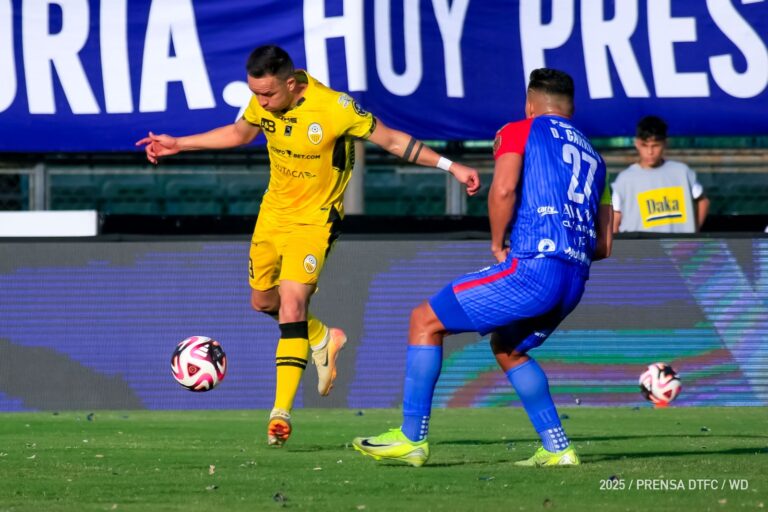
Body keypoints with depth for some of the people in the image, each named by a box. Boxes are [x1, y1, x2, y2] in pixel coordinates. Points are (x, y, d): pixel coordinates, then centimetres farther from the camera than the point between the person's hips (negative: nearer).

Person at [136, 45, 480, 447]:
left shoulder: (333, 108, -26)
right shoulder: (263, 102, -8)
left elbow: (391, 140, -16)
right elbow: (240, 132, 14)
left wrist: (450, 166, -17)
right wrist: (178, 144, 15)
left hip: (314, 219, -6)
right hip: (273, 213, 6)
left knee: (292, 306, -19)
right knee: (263, 301, 15)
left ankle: (281, 412, -19)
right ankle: (322, 340, 45)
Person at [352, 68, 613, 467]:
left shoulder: (519, 132, 8)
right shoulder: (591, 155, 26)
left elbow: (503, 189, -13)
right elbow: (603, 246, 23)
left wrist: (498, 243, 1)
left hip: (533, 269, -7)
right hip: (575, 281, 7)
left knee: (425, 321, 6)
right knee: (507, 347, 31)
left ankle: (411, 439, 3)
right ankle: (557, 448, 21)